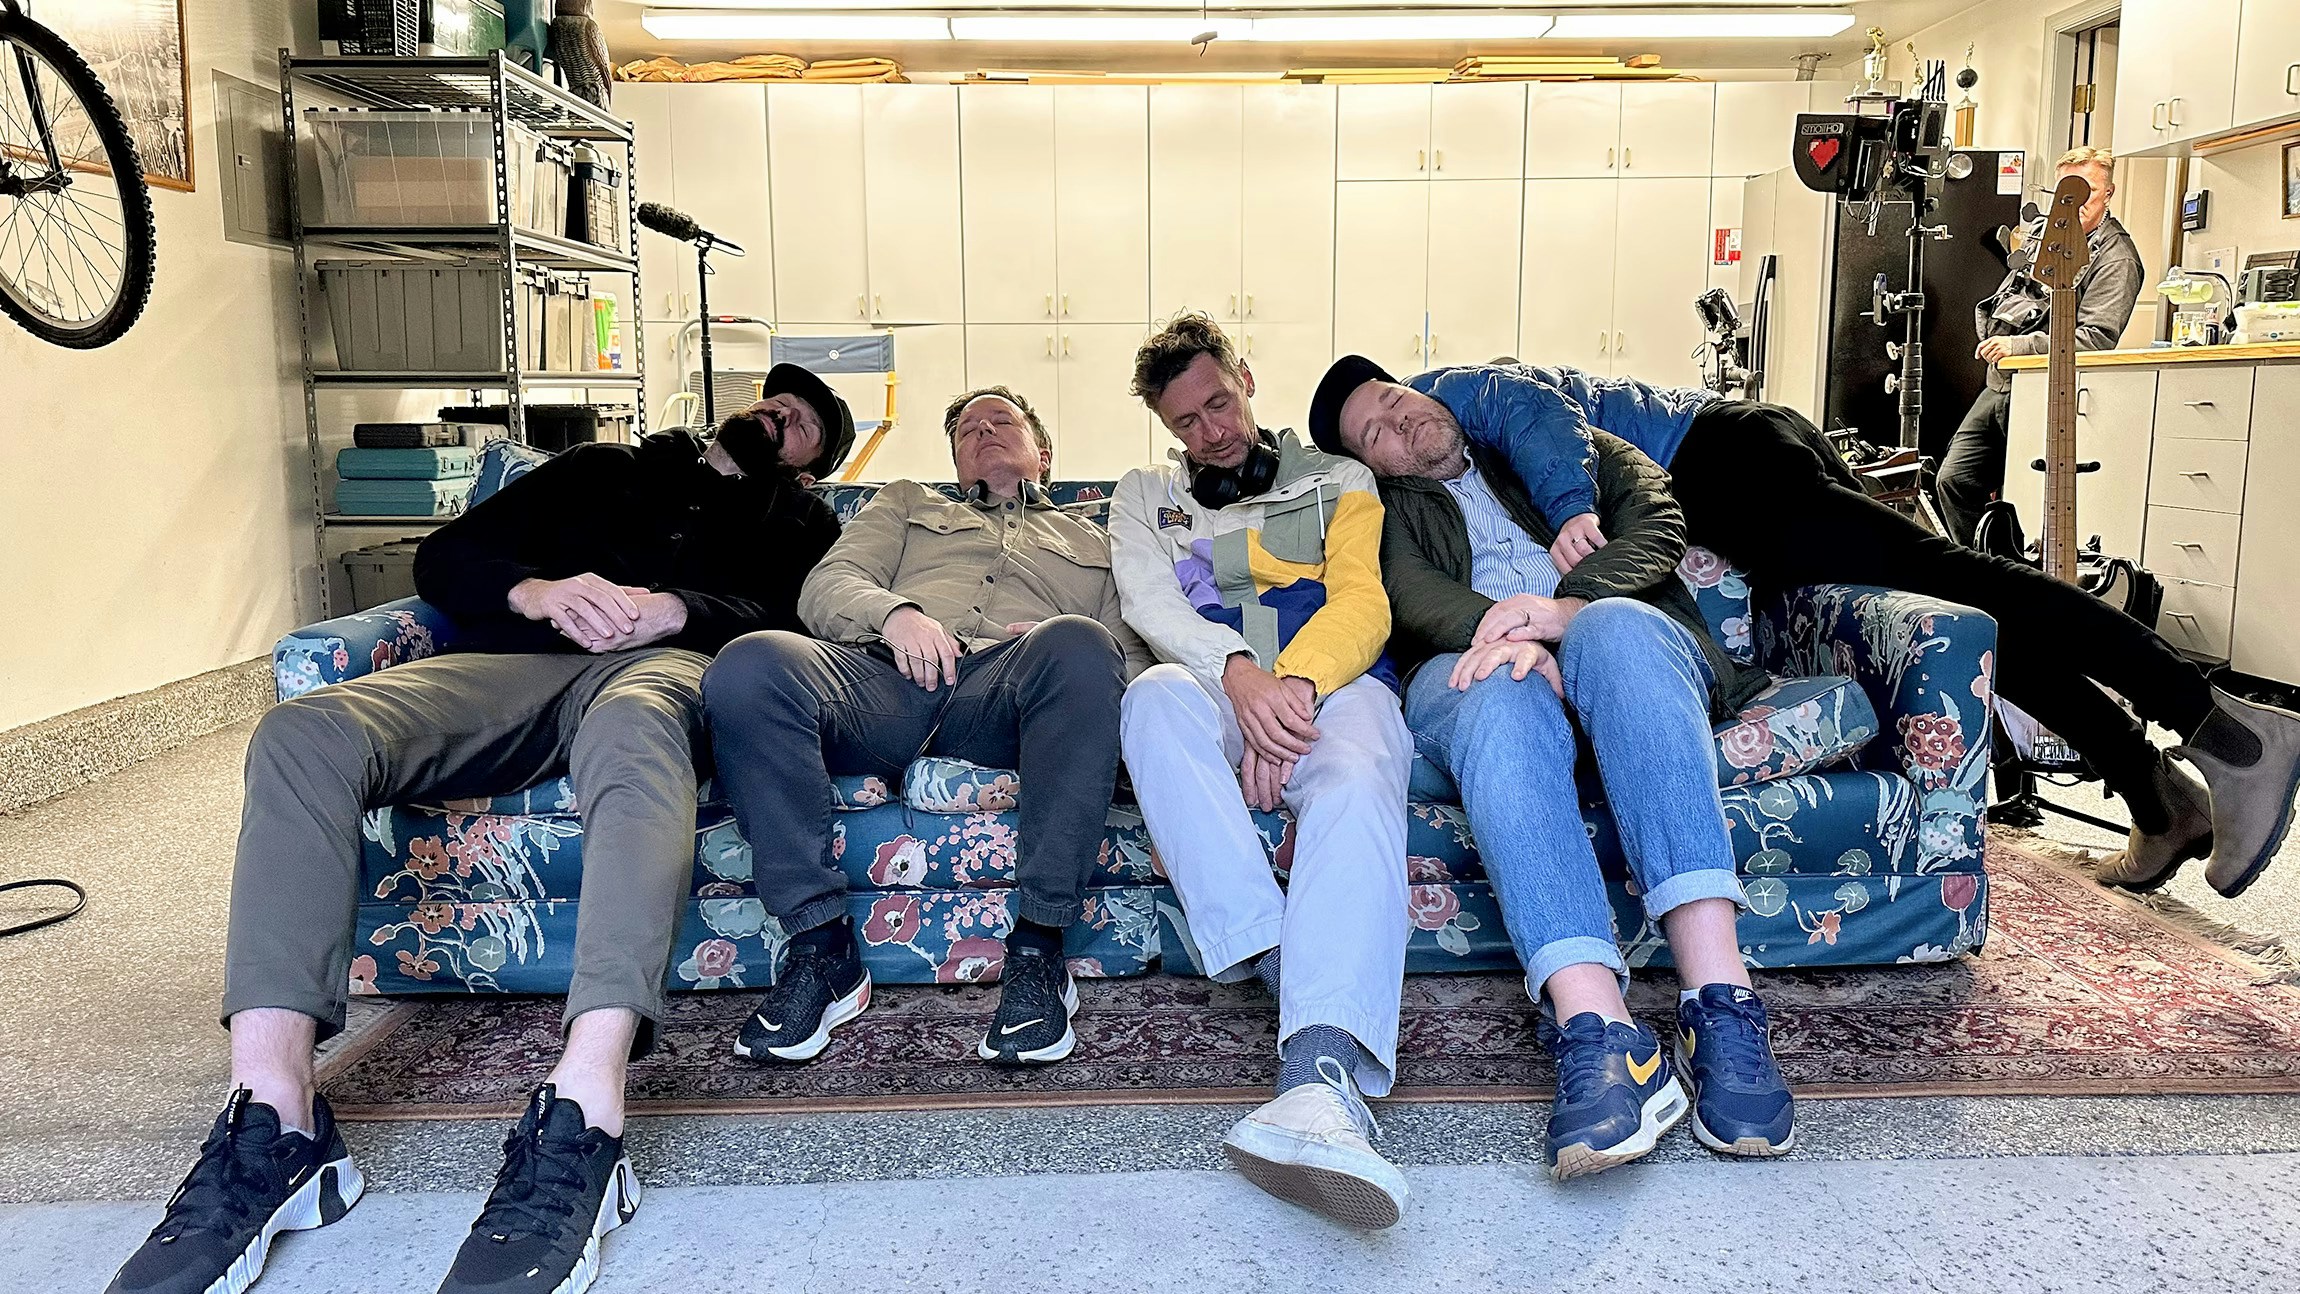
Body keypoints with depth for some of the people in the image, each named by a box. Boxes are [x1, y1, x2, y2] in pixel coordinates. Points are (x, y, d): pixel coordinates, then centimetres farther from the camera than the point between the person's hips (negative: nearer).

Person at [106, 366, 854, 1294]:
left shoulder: (798, 522, 29)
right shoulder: (605, 468, 35)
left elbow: (795, 618, 5)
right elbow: (444, 558, 22)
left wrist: (674, 609, -13)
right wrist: (534, 591, -1)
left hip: (661, 665, -3)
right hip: (512, 662, 4)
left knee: (634, 730, -43)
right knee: (302, 732, -27)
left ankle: (578, 1126, -54)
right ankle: (272, 1123, -33)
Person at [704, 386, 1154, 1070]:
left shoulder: (1094, 544, 37)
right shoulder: (907, 503, 38)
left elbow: (1133, 655, 21)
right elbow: (826, 585, 20)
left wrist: (1063, 644, -4)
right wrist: (893, 613, -4)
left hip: (1003, 688, -1)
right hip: (886, 674, 1)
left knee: (1079, 645, -38)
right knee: (749, 664, -32)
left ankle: (1037, 948, -31)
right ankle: (822, 949, -23)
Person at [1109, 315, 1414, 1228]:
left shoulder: (1337, 479, 23)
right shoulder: (1146, 496, 26)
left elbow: (1362, 602, 5)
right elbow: (1149, 603, 5)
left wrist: (1294, 682, -18)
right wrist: (1238, 673, -18)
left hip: (1335, 684, -1)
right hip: (1217, 687, 1)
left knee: (1355, 786, -39)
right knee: (1156, 695, -38)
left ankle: (1322, 1074, -63)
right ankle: (1289, 970, -45)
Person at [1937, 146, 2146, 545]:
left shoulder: (2115, 258, -7)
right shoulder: (2040, 231, 15)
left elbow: (2098, 337, -18)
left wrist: (2018, 345, -21)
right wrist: (1992, 338, 11)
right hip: (1999, 382, 8)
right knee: (1952, 481, 3)